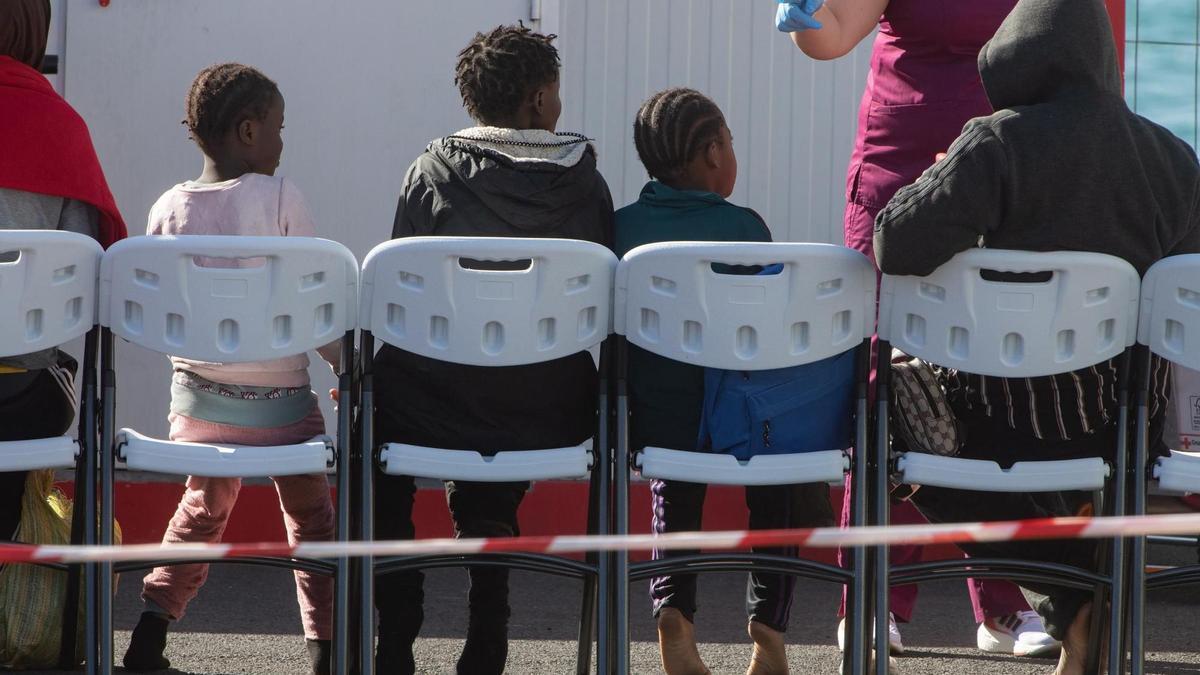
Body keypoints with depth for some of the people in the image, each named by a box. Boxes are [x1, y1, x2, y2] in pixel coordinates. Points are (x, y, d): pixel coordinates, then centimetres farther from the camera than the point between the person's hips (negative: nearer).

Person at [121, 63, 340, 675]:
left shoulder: (169, 209, -2)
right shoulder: (280, 197, -13)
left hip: (197, 397, 4)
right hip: (279, 402, -4)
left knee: (204, 504, 27)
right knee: (309, 511, 17)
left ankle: (153, 620, 14)